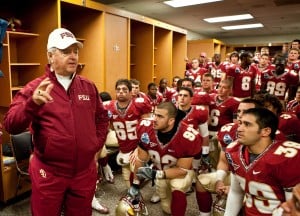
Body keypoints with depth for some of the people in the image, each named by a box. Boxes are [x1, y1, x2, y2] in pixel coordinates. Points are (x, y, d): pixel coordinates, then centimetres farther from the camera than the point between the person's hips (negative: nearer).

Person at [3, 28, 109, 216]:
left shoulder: (88, 86, 4)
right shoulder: (35, 87, -7)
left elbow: (102, 117, 15)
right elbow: (11, 126, -15)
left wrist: (98, 144, 5)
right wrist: (33, 103, -32)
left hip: (85, 171, 3)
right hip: (49, 174, -3)